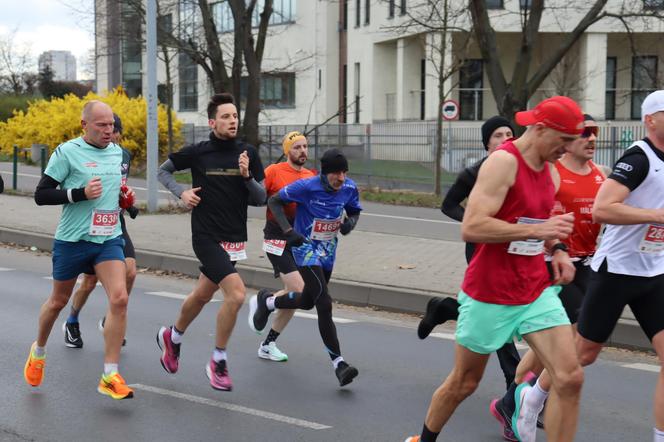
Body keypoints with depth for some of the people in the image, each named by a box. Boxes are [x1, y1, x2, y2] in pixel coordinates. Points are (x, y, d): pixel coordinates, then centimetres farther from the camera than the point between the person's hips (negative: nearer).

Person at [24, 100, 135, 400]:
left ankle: (110, 376, -11)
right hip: (72, 240, -3)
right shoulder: (67, 152, -9)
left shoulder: (117, 152, 9)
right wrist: (80, 193, -21)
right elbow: (41, 195, -10)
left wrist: (124, 197, 7)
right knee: (58, 301, 13)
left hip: (109, 239, 3)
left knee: (119, 298, -16)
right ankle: (38, 351, 43)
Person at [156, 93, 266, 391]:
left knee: (202, 295, 21)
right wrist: (181, 192, -8)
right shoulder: (197, 152, -7)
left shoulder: (248, 154, 1)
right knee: (236, 293, -21)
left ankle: (172, 338, 49)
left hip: (235, 239, 5)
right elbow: (164, 170, 9)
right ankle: (218, 363, -4)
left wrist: (247, 176, -16)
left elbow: (261, 199, 2)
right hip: (206, 237, -5)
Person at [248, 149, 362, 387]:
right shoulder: (307, 186, -23)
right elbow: (274, 201, -11)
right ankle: (339, 363, -13)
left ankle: (266, 301, 50)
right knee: (324, 304, -16)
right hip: (306, 248, -6)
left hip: (328, 251, 6)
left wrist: (350, 222, -14)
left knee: (308, 301, 22)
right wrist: (288, 231, -23)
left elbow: (355, 211, 10)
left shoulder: (349, 188, -9)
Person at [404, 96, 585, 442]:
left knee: (570, 378, -10)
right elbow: (471, 228, -26)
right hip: (490, 295, -6)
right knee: (464, 383, 11)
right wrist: (538, 230, -27)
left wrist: (556, 250, 4)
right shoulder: (503, 162, -17)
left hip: (536, 291, 6)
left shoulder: (547, 169, 8)